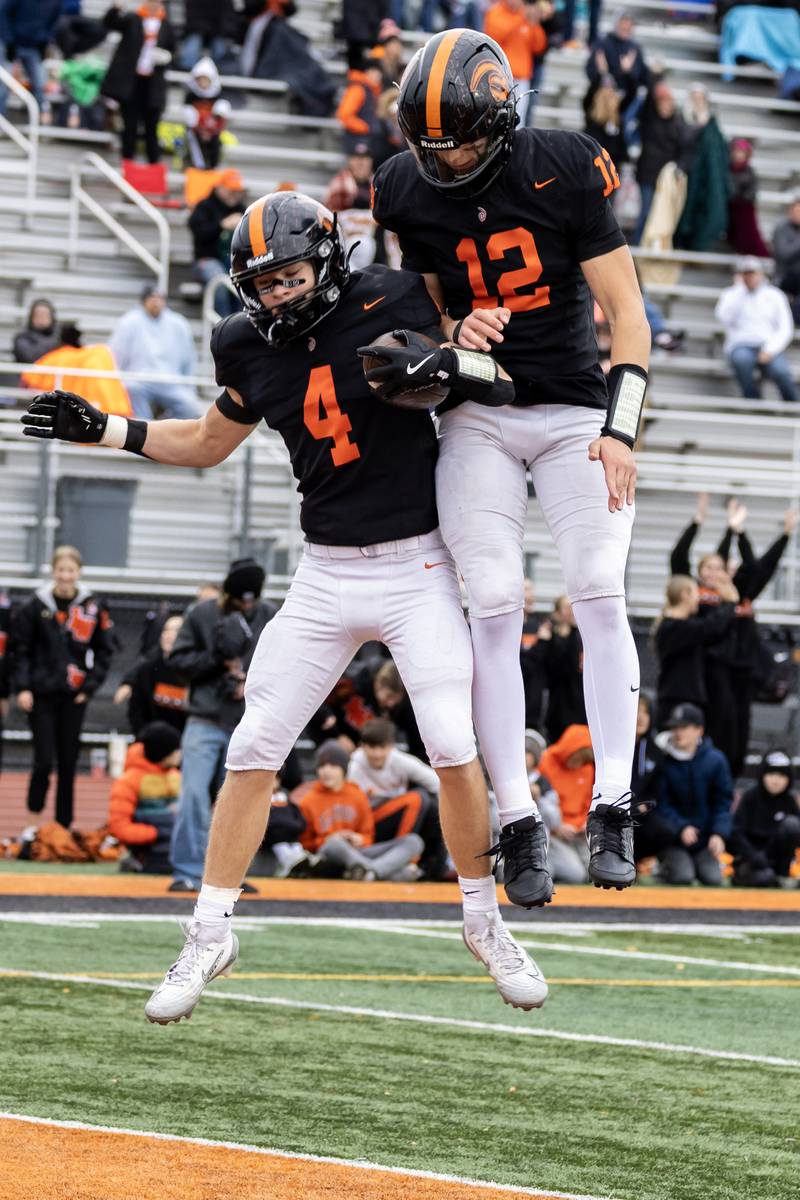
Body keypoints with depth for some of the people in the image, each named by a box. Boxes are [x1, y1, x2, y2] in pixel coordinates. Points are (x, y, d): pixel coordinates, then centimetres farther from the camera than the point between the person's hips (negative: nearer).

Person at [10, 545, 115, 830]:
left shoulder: (93, 607, 0)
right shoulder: (35, 606, -4)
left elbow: (104, 651, 8)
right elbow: (19, 649, 0)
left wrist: (90, 686, 0)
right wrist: (22, 687, -9)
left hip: (74, 698, 2)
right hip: (41, 696, -2)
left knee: (68, 763, 6)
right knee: (44, 761, -7)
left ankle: (64, 824, 15)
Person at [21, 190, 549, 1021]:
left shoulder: (393, 306, -10)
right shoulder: (252, 349, 2)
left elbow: (507, 385, -2)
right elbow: (209, 444, 20)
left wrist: (457, 365, -23)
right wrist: (101, 430, 11)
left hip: (417, 568, -3)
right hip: (326, 575, 4)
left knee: (453, 748, -13)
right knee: (253, 749, -2)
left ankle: (484, 922, 8)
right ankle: (210, 933, 8)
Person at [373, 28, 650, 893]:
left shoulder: (566, 172, -12)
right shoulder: (406, 190, -4)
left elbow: (625, 310, -10)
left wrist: (620, 427, -20)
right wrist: (455, 333, -14)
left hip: (575, 413, -2)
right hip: (477, 421, 2)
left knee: (599, 594, -15)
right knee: (494, 606, -10)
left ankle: (611, 812, -11)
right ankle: (518, 820, -6)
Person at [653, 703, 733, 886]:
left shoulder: (715, 760, -2)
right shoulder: (664, 760, -8)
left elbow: (723, 802, 1)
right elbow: (662, 804, -7)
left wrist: (719, 834, -13)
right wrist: (680, 827, -21)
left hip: (705, 836, 2)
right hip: (673, 839, -2)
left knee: (713, 878, -13)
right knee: (682, 876, -22)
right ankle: (667, 866, 11)